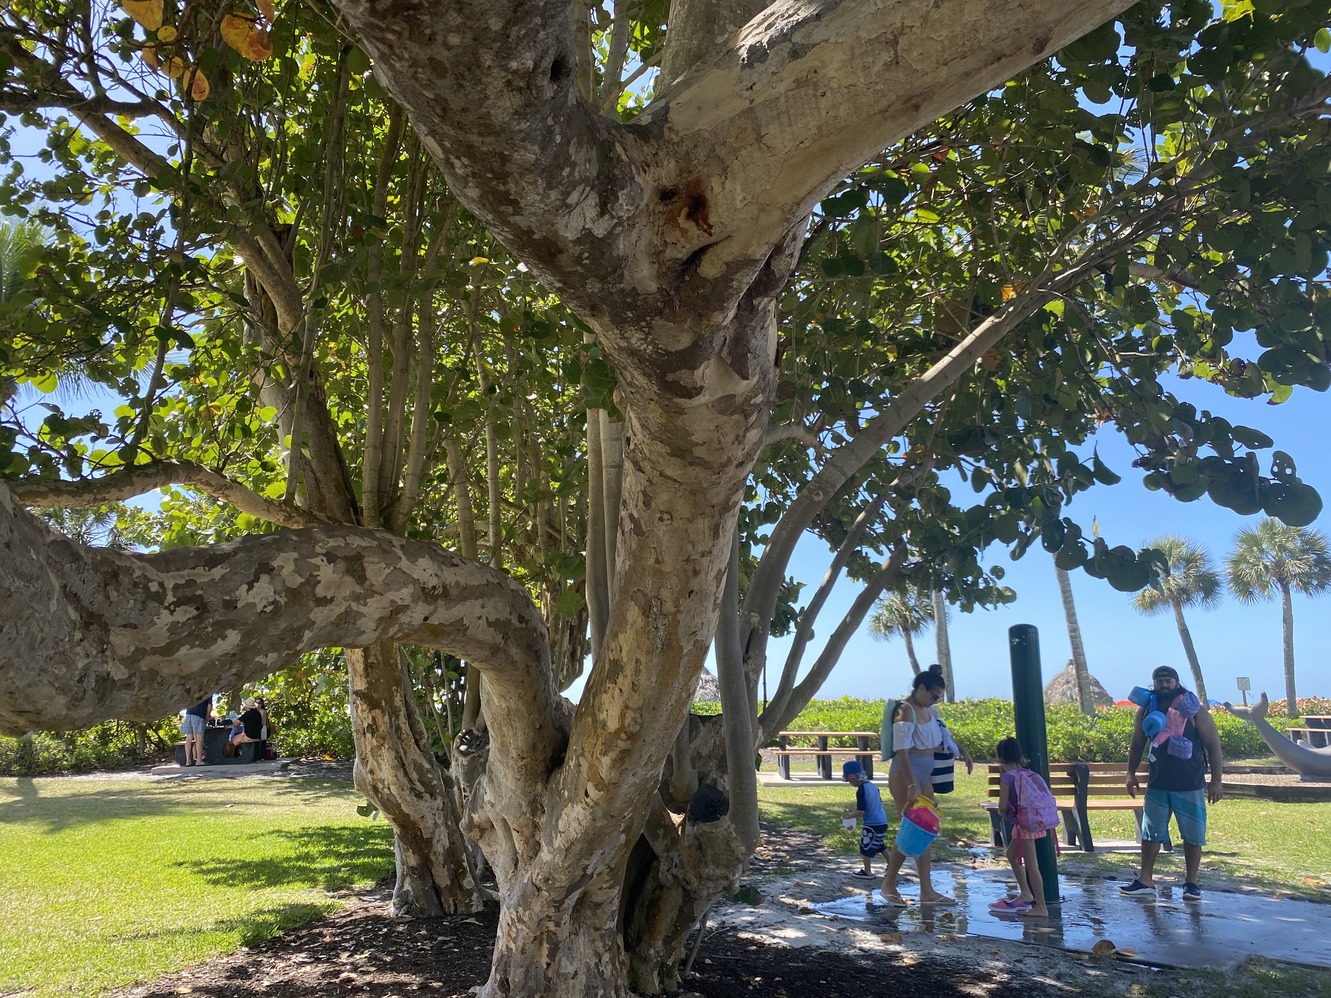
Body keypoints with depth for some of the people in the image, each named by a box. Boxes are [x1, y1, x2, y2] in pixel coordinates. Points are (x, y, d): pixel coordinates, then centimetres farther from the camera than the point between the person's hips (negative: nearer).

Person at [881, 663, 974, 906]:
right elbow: (902, 750, -22)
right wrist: (911, 784, -26)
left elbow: (944, 733, 30)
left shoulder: (930, 710, 10)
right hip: (905, 774, -9)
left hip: (925, 774, 9)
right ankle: (889, 884, 10)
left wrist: (963, 752, 30)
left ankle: (927, 892, 11)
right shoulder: (905, 710, -16)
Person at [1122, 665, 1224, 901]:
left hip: (1190, 786, -3)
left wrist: (1216, 780, -10)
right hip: (1157, 785, 3)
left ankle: (1191, 882, 19)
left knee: (1192, 836, 6)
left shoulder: (1195, 710, -6)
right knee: (1150, 833, 7)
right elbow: (1137, 745, 13)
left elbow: (1213, 745, -6)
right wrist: (1131, 773, 7)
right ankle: (1145, 881, 14)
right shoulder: (1146, 711, 4)